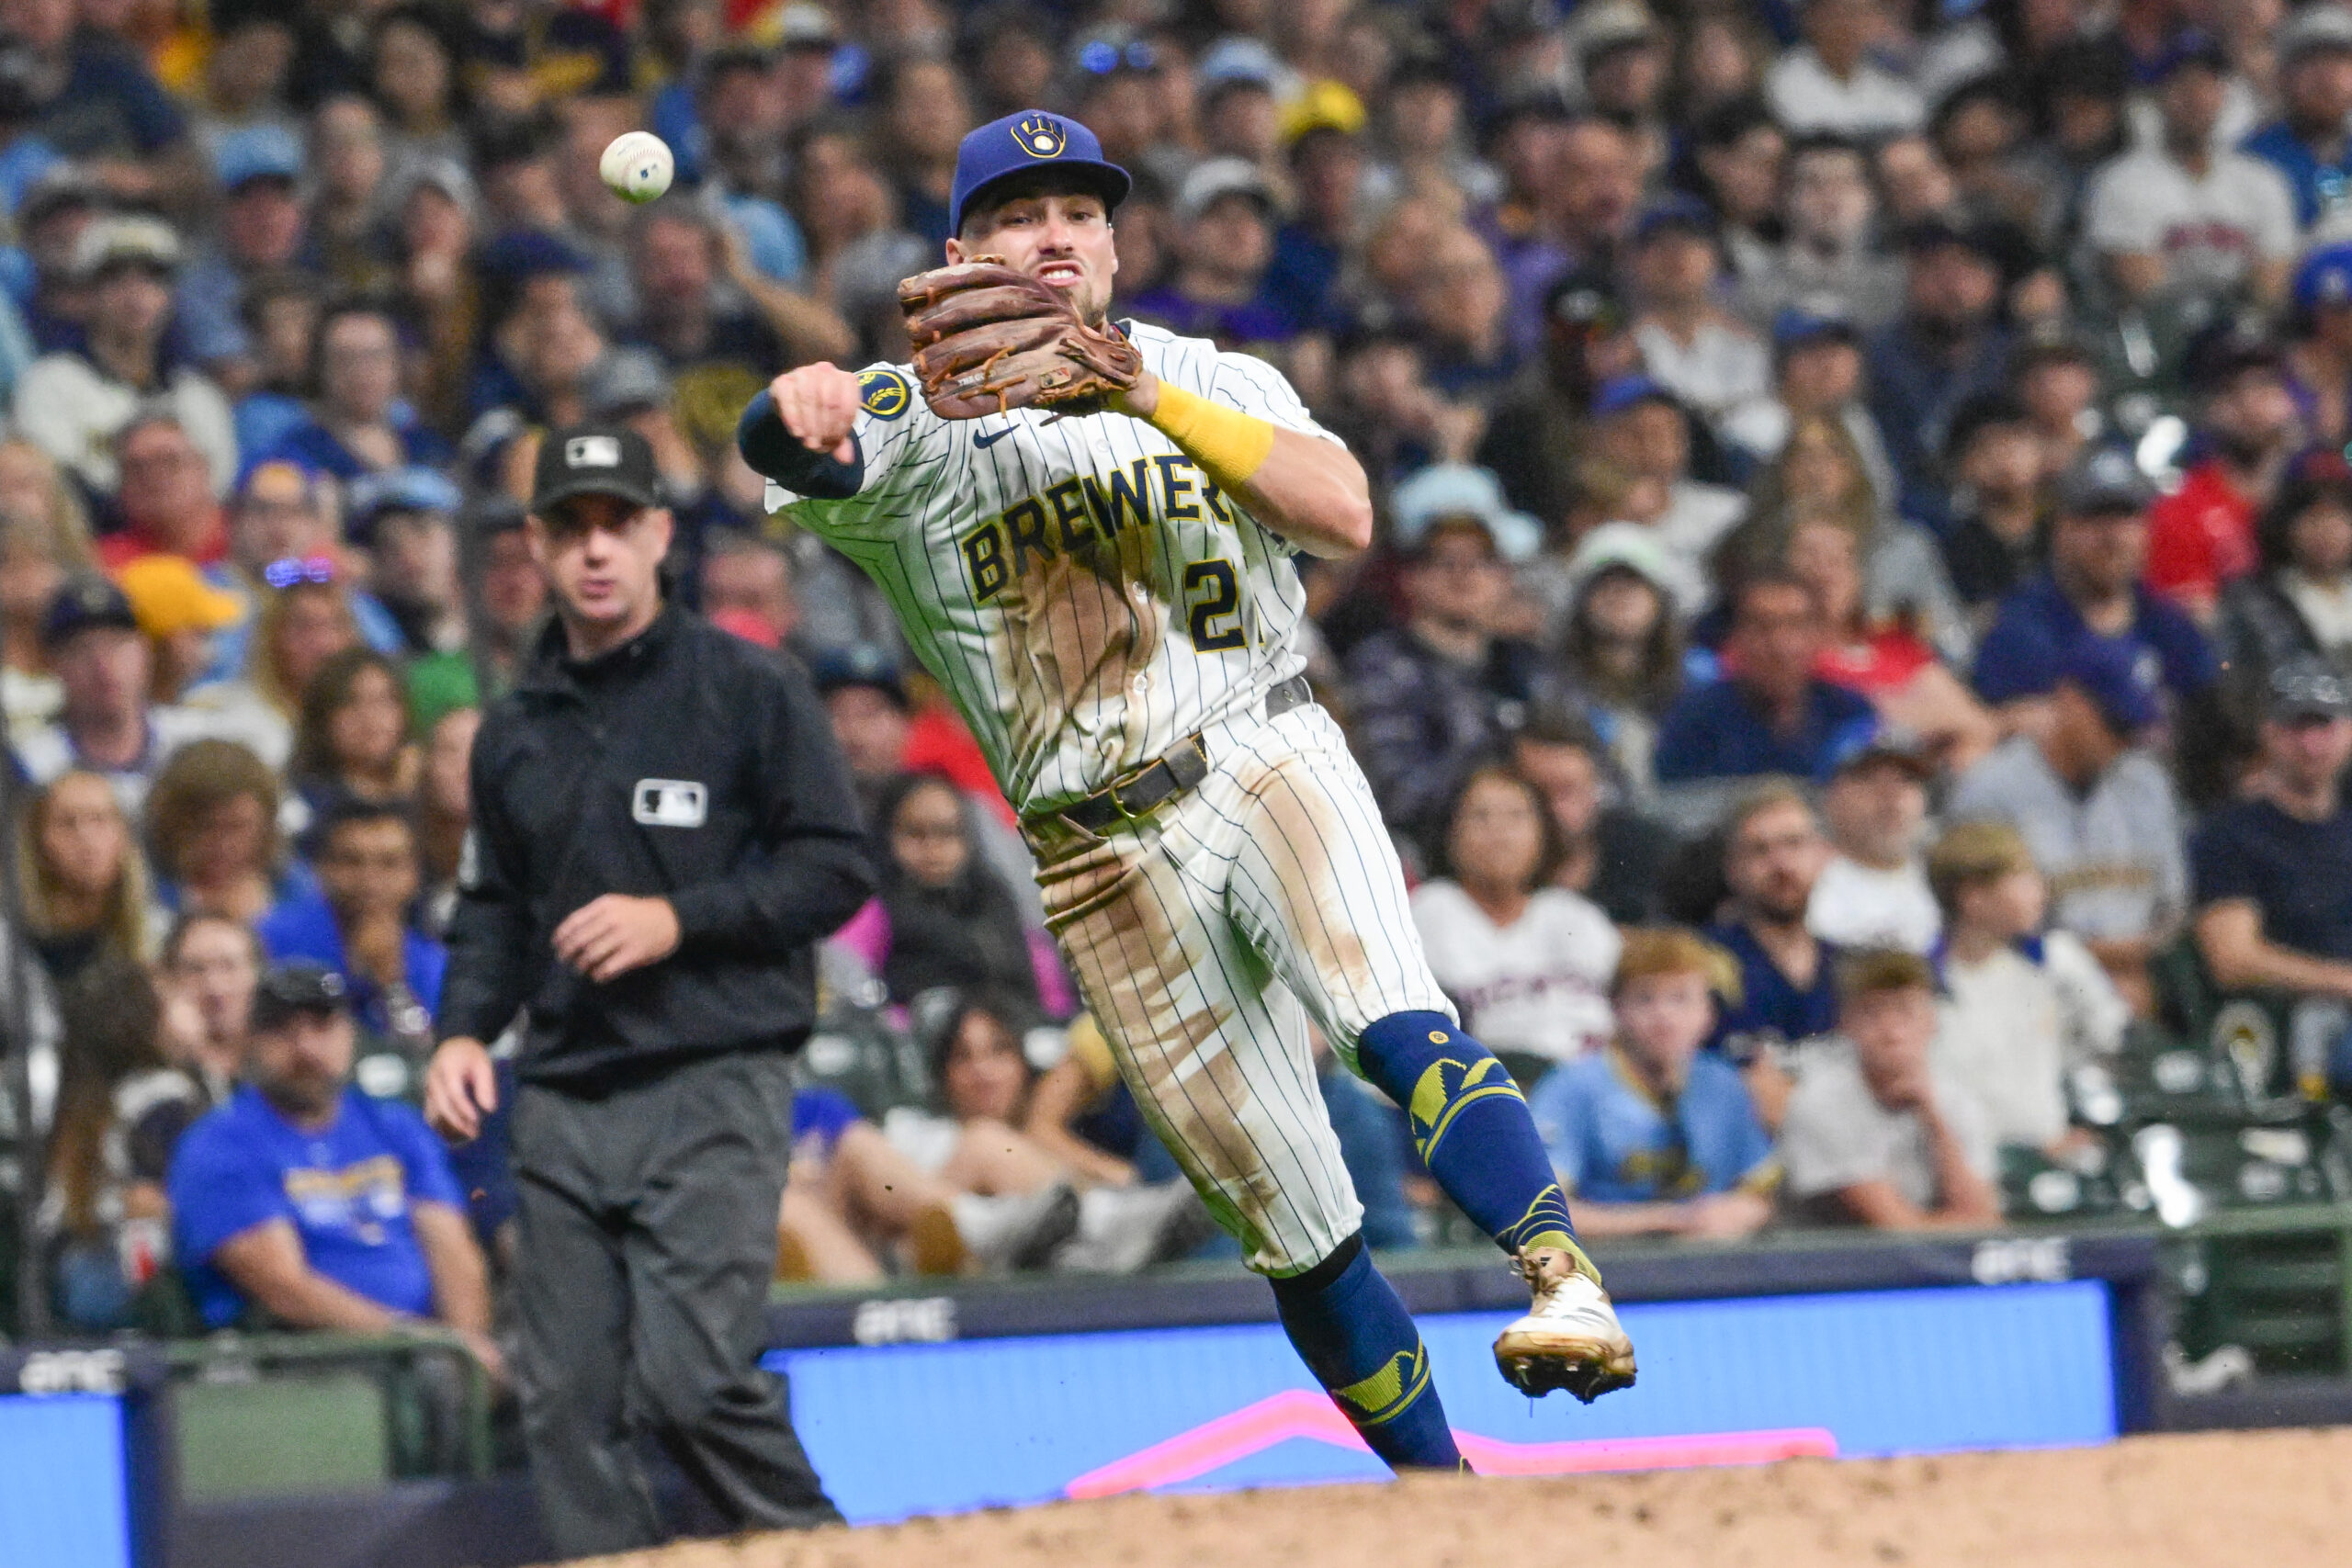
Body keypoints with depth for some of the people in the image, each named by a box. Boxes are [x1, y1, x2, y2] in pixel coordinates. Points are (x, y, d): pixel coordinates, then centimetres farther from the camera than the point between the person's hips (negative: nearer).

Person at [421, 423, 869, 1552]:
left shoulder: (748, 690, 1)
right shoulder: (514, 731, 17)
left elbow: (836, 871, -2)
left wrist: (677, 919, -13)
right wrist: (463, 1029, 8)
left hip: (714, 1085, -6)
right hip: (564, 1098, 6)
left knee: (689, 1374, -19)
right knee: (564, 1403, 0)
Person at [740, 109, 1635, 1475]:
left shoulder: (1212, 382, 10)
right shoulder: (923, 421, 6)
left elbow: (1346, 515, -8)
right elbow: (790, 439, -15)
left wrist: (1149, 396, -17)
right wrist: (803, 405, -40)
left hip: (1268, 759, -1)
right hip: (1105, 866, 1)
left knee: (1395, 1024, -31)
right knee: (1295, 1234, 2)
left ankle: (1569, 1286, -43)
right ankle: (1449, 1510, 12)